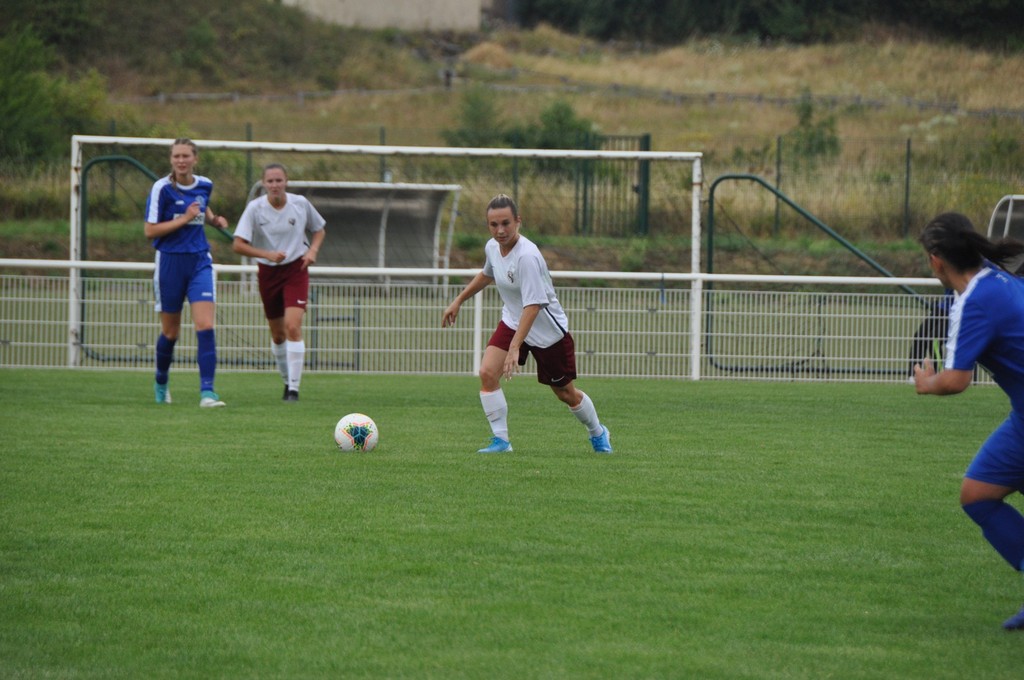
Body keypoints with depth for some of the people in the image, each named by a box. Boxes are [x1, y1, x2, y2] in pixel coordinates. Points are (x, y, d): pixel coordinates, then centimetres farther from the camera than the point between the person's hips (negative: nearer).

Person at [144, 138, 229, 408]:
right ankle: (161, 383, 35)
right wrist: (184, 219, -18)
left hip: (200, 261, 3)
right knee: (170, 332, 8)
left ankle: (207, 392, -17)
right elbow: (150, 230, -12)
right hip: (170, 262, -3)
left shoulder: (205, 185, 4)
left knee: (205, 326, -14)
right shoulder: (162, 188, -10)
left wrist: (214, 219, 7)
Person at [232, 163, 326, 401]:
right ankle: (287, 381, 32)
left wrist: (312, 250, -7)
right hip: (268, 272, 1)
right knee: (277, 334, 10)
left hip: (296, 269, -1)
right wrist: (267, 254, -27)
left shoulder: (300, 203, -6)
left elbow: (319, 229, 12)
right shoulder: (254, 208, -10)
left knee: (293, 327, -17)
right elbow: (238, 245, -15)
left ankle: (294, 388, -15)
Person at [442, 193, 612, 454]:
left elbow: (533, 305, -34)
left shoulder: (527, 256, -31)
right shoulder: (492, 247, -7)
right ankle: (501, 440, -8)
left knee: (566, 393, 9)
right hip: (512, 322, 6)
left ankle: (598, 433, 37)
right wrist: (458, 301, 23)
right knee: (487, 373, -17)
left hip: (547, 331, -6)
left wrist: (515, 348, -40)